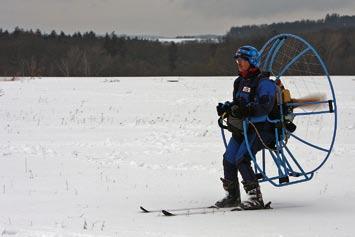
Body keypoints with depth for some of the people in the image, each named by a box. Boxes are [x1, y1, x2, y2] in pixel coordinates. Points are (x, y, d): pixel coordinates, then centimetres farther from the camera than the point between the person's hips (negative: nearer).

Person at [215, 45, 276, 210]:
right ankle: (232, 196, 19)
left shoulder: (263, 82, -12)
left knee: (242, 159, -20)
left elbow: (265, 106, -24)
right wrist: (226, 107, 2)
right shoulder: (240, 82, 16)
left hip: (260, 127, -8)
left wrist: (246, 110, -38)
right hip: (241, 127, 8)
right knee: (229, 159, 4)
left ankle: (256, 197, -14)